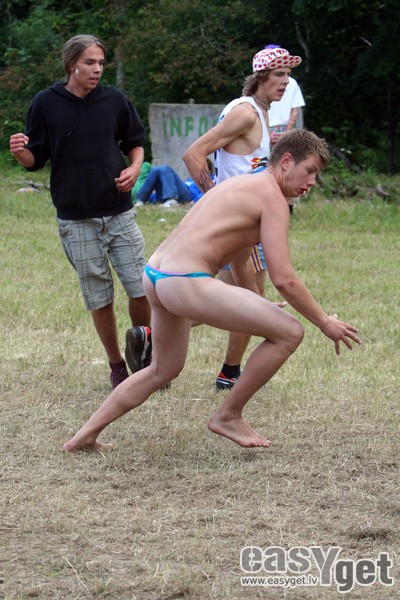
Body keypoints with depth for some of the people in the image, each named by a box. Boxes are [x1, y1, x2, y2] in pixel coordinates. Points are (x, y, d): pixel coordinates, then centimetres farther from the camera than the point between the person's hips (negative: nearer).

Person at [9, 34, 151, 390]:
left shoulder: (115, 100, 1)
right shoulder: (46, 104, -3)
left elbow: (135, 143, 14)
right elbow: (36, 159, 2)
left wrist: (135, 168, -6)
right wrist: (21, 153, -20)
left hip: (119, 213, 1)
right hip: (76, 220, -1)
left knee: (142, 287, -3)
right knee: (98, 296, 5)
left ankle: (143, 346, 22)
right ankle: (116, 365, 20)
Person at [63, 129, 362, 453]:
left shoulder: (243, 184, 23)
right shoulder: (272, 197, -6)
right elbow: (284, 278, -13)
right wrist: (325, 322, -2)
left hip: (154, 276, 10)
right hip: (186, 283, -10)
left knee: (163, 369, 30)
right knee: (290, 332, -7)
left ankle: (85, 436, 31)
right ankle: (228, 415, 6)